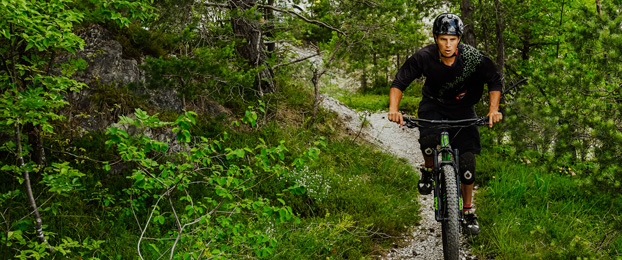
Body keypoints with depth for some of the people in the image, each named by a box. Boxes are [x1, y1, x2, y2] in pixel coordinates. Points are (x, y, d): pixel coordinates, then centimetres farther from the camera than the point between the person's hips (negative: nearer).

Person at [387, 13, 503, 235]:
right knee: (430, 139, -33)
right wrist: (393, 109, -32)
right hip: (433, 105, -1)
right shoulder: (424, 57, -23)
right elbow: (400, 82, -16)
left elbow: (494, 82, -10)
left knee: (467, 159, -8)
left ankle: (468, 211, 9)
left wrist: (493, 109, -24)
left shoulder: (474, 58, -23)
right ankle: (429, 170, 1)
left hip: (462, 108, 1)